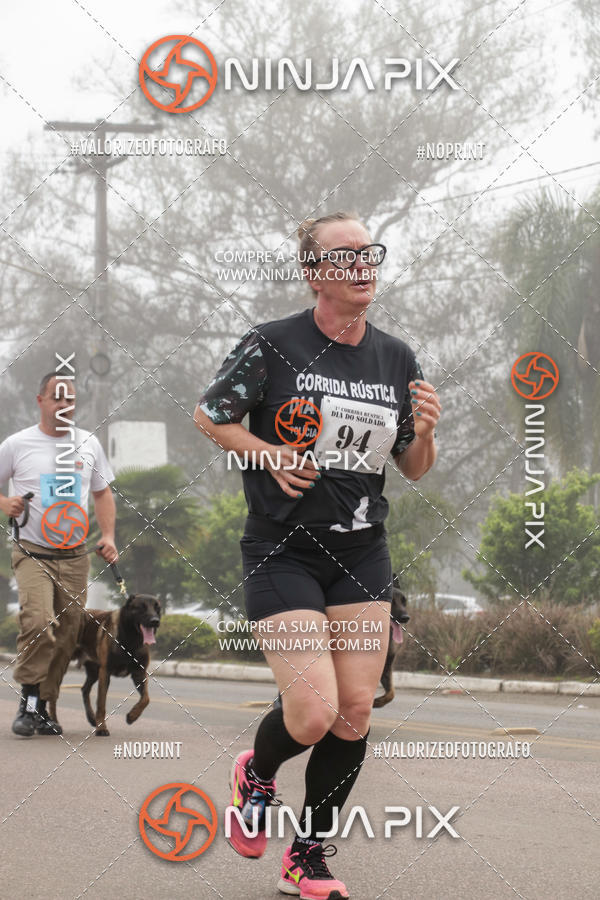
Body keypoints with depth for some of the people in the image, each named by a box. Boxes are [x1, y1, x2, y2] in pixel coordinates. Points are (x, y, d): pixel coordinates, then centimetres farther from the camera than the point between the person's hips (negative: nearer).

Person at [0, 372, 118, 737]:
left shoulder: (89, 444, 10)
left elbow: (103, 492, 20)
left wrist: (108, 536, 7)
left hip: (75, 556, 4)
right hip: (32, 552, -4)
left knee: (66, 637, 3)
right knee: (38, 624, -23)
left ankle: (43, 707, 16)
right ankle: (29, 700, -8)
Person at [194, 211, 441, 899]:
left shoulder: (397, 359, 6)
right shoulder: (273, 345, -8)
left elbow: (413, 469, 13)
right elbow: (208, 415, 4)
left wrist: (424, 431, -9)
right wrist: (269, 453, -11)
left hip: (362, 554, 5)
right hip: (282, 551, -5)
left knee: (354, 714, 0)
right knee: (313, 712, -15)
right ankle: (256, 775, 21)